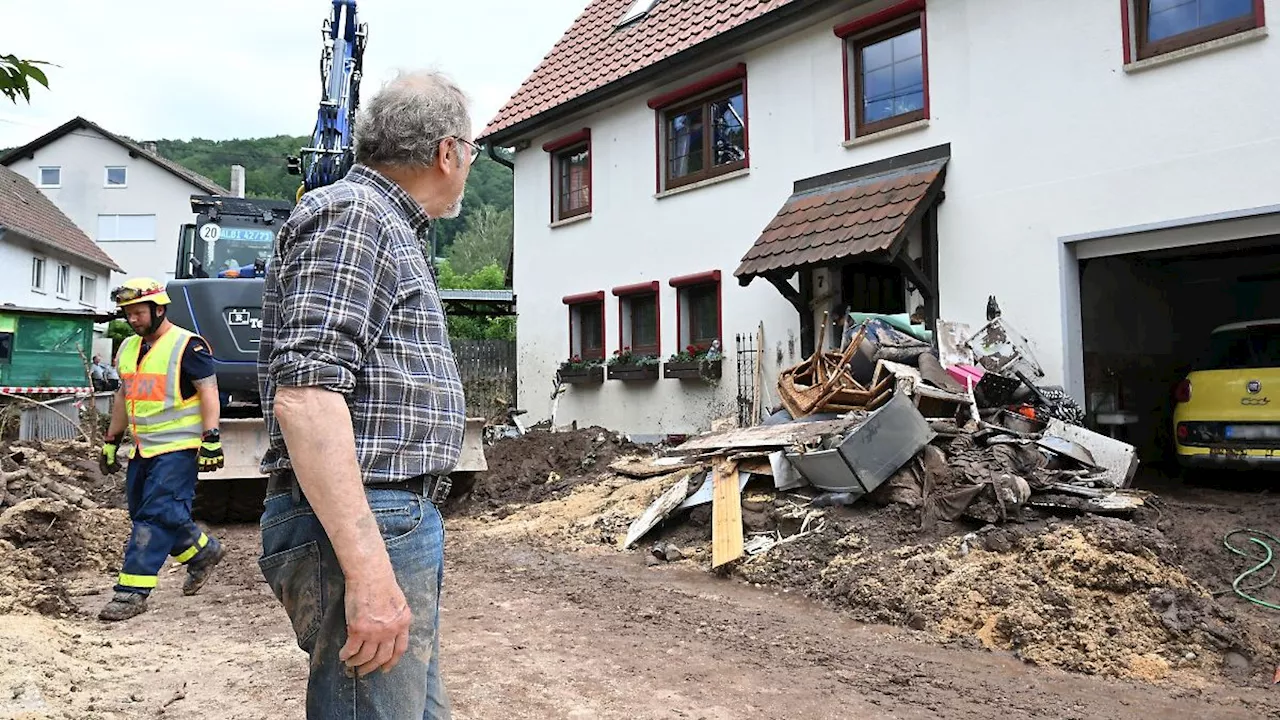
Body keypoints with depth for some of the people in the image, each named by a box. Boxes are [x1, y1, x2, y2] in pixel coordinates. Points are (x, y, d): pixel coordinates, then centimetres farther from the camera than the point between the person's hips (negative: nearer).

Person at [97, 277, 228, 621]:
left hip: (177, 448, -9)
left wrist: (210, 439, -19)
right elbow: (123, 396, 22)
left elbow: (208, 392, -14)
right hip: (143, 449, 9)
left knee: (156, 516, -11)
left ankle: (133, 591, -7)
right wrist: (111, 441, 23)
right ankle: (203, 551, 29)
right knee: (143, 515, 12)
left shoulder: (187, 345, -11)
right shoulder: (129, 348, 13)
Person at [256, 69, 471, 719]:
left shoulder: (388, 228, 22)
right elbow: (304, 395, -23)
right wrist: (368, 569, -28)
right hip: (357, 529, -11)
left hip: (397, 520, 11)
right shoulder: (351, 214, -11)